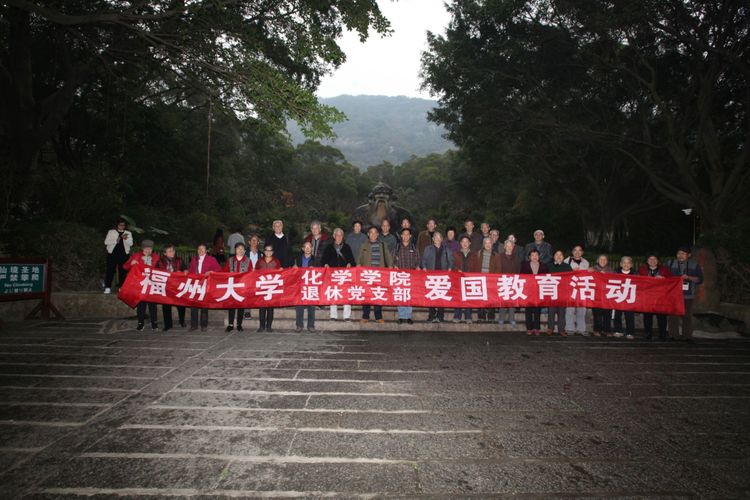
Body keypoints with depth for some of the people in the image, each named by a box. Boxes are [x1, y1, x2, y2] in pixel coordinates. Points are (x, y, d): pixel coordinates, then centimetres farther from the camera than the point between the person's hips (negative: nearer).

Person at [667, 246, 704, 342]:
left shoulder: (695, 265, 6)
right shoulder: (670, 263, 10)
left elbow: (700, 279, 2)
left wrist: (688, 277, -13)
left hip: (688, 295, 0)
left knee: (687, 316, 1)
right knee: (673, 316, -3)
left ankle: (687, 336, 9)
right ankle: (674, 335, 3)